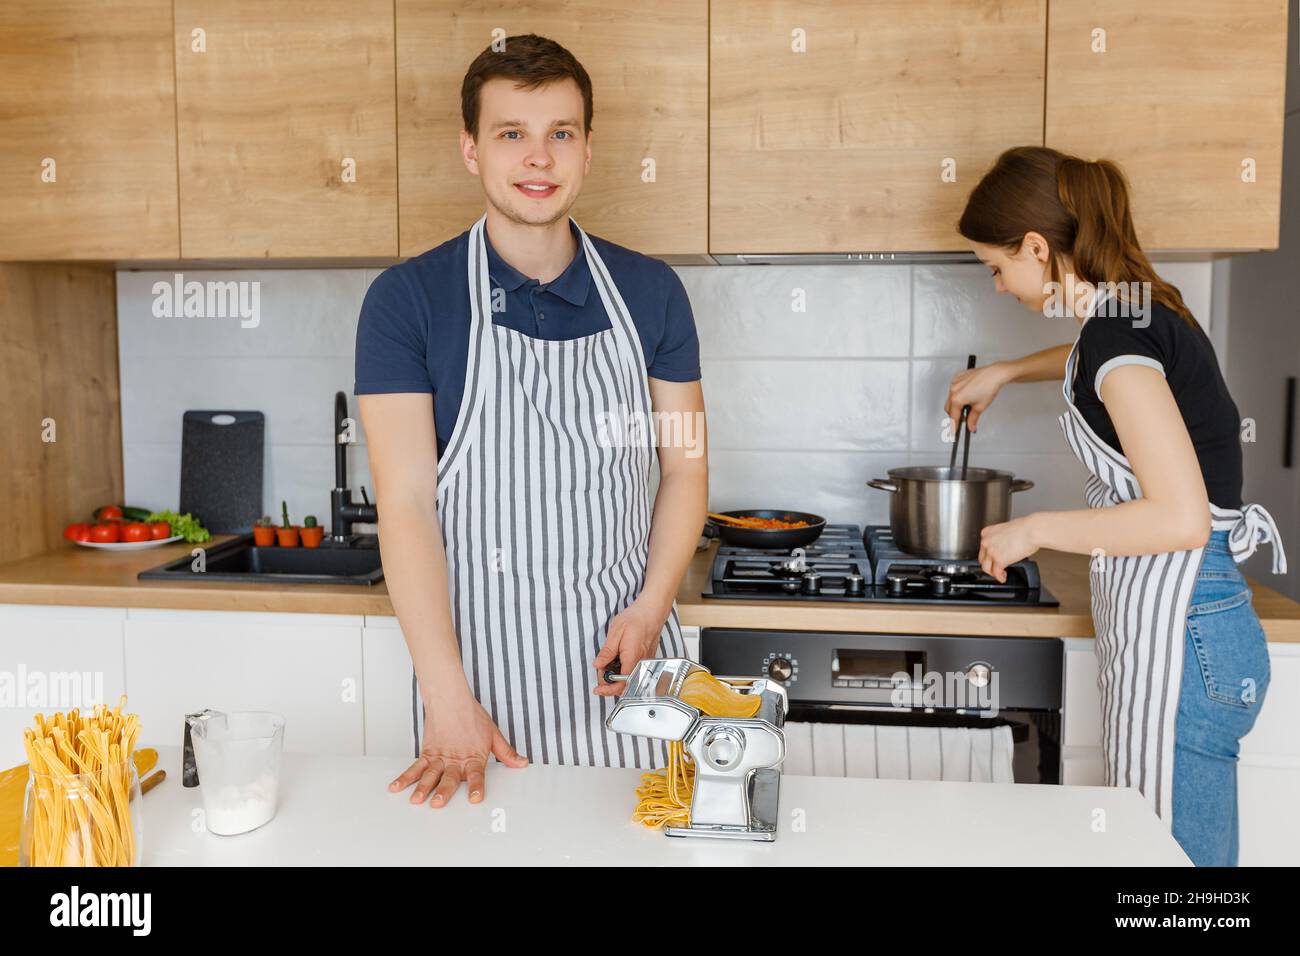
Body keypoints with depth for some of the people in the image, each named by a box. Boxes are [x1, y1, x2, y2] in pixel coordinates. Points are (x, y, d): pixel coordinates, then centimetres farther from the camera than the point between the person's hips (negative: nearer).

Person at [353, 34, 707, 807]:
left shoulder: (650, 292, 2)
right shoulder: (406, 301, -6)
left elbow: (686, 467, 6)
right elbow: (406, 504, -11)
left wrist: (651, 608, -8)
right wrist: (448, 697, -17)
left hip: (622, 652, 3)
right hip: (480, 654, -2)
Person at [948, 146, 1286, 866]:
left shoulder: (1120, 332, -18)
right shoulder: (1138, 310, 10)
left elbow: (1180, 518, -24)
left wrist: (1034, 528, -14)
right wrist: (1002, 373, 36)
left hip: (1177, 634, -9)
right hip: (1162, 623, 9)